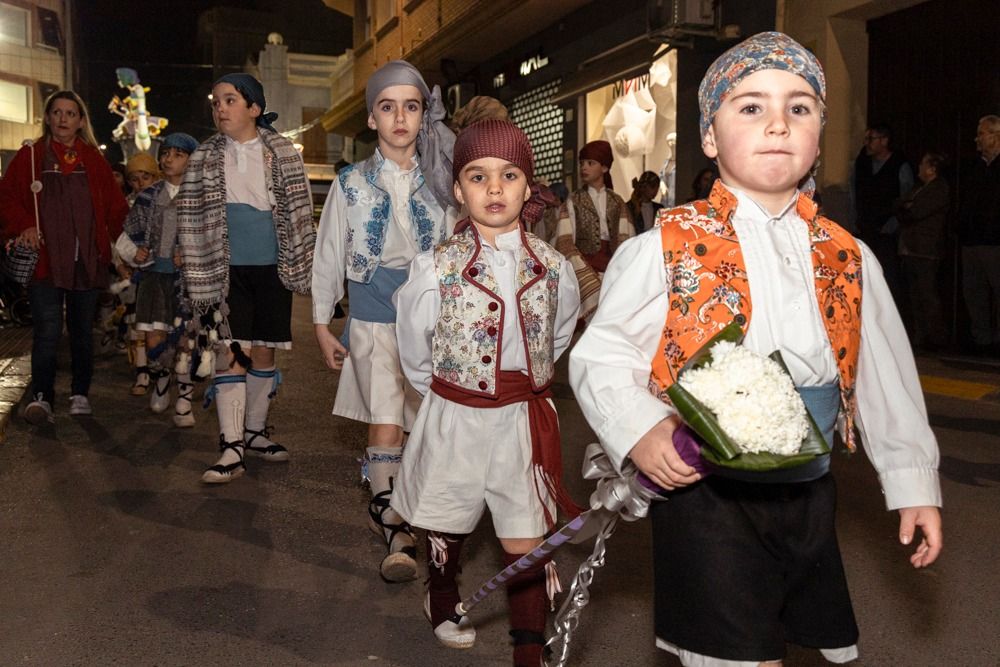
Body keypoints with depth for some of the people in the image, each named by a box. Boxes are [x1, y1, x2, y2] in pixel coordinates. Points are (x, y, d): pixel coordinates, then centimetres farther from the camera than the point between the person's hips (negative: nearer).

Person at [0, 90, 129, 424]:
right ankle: (41, 397, -7)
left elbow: (115, 205, 12)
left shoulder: (94, 160, 10)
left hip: (87, 260, 2)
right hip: (45, 259, -2)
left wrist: (125, 242, 2)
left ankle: (80, 394, 22)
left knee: (82, 330, 11)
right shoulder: (30, 156, 5)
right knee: (47, 330, -12)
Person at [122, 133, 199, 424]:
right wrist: (137, 252, 0)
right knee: (154, 341, -3)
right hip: (154, 272, 2)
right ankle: (160, 379, 27)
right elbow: (132, 232, 18)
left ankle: (184, 400, 12)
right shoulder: (149, 196, 9)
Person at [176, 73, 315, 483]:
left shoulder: (283, 154, 2)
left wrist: (301, 266, 1)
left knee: (263, 352, 9)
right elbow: (191, 220, 5)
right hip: (226, 270, -1)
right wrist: (197, 276, 0)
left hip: (272, 268, 1)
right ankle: (231, 449, -5)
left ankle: (255, 432, 25)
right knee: (229, 353, -7)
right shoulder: (204, 159, 3)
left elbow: (299, 212, 5)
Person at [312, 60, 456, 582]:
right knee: (385, 424, -13)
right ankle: (395, 530, 2)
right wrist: (321, 325, 6)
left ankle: (384, 507, 28)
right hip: (373, 317, -2)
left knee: (425, 425, 5)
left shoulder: (440, 182, 6)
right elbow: (329, 255, 7)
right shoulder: (352, 184, 3)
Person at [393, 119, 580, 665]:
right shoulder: (437, 267, -11)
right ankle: (441, 604, 50)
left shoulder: (552, 267, -4)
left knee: (525, 545, 4)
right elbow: (415, 351, 1)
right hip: (454, 419, -1)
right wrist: (450, 394, 10)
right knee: (447, 529, 20)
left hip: (526, 420, 1)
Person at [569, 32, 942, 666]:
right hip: (707, 494, -5)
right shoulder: (663, 249, -10)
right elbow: (600, 355, -8)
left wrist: (915, 483, 13)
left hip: (809, 495, 5)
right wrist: (638, 429, -25)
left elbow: (887, 377, 11)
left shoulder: (849, 260, 4)